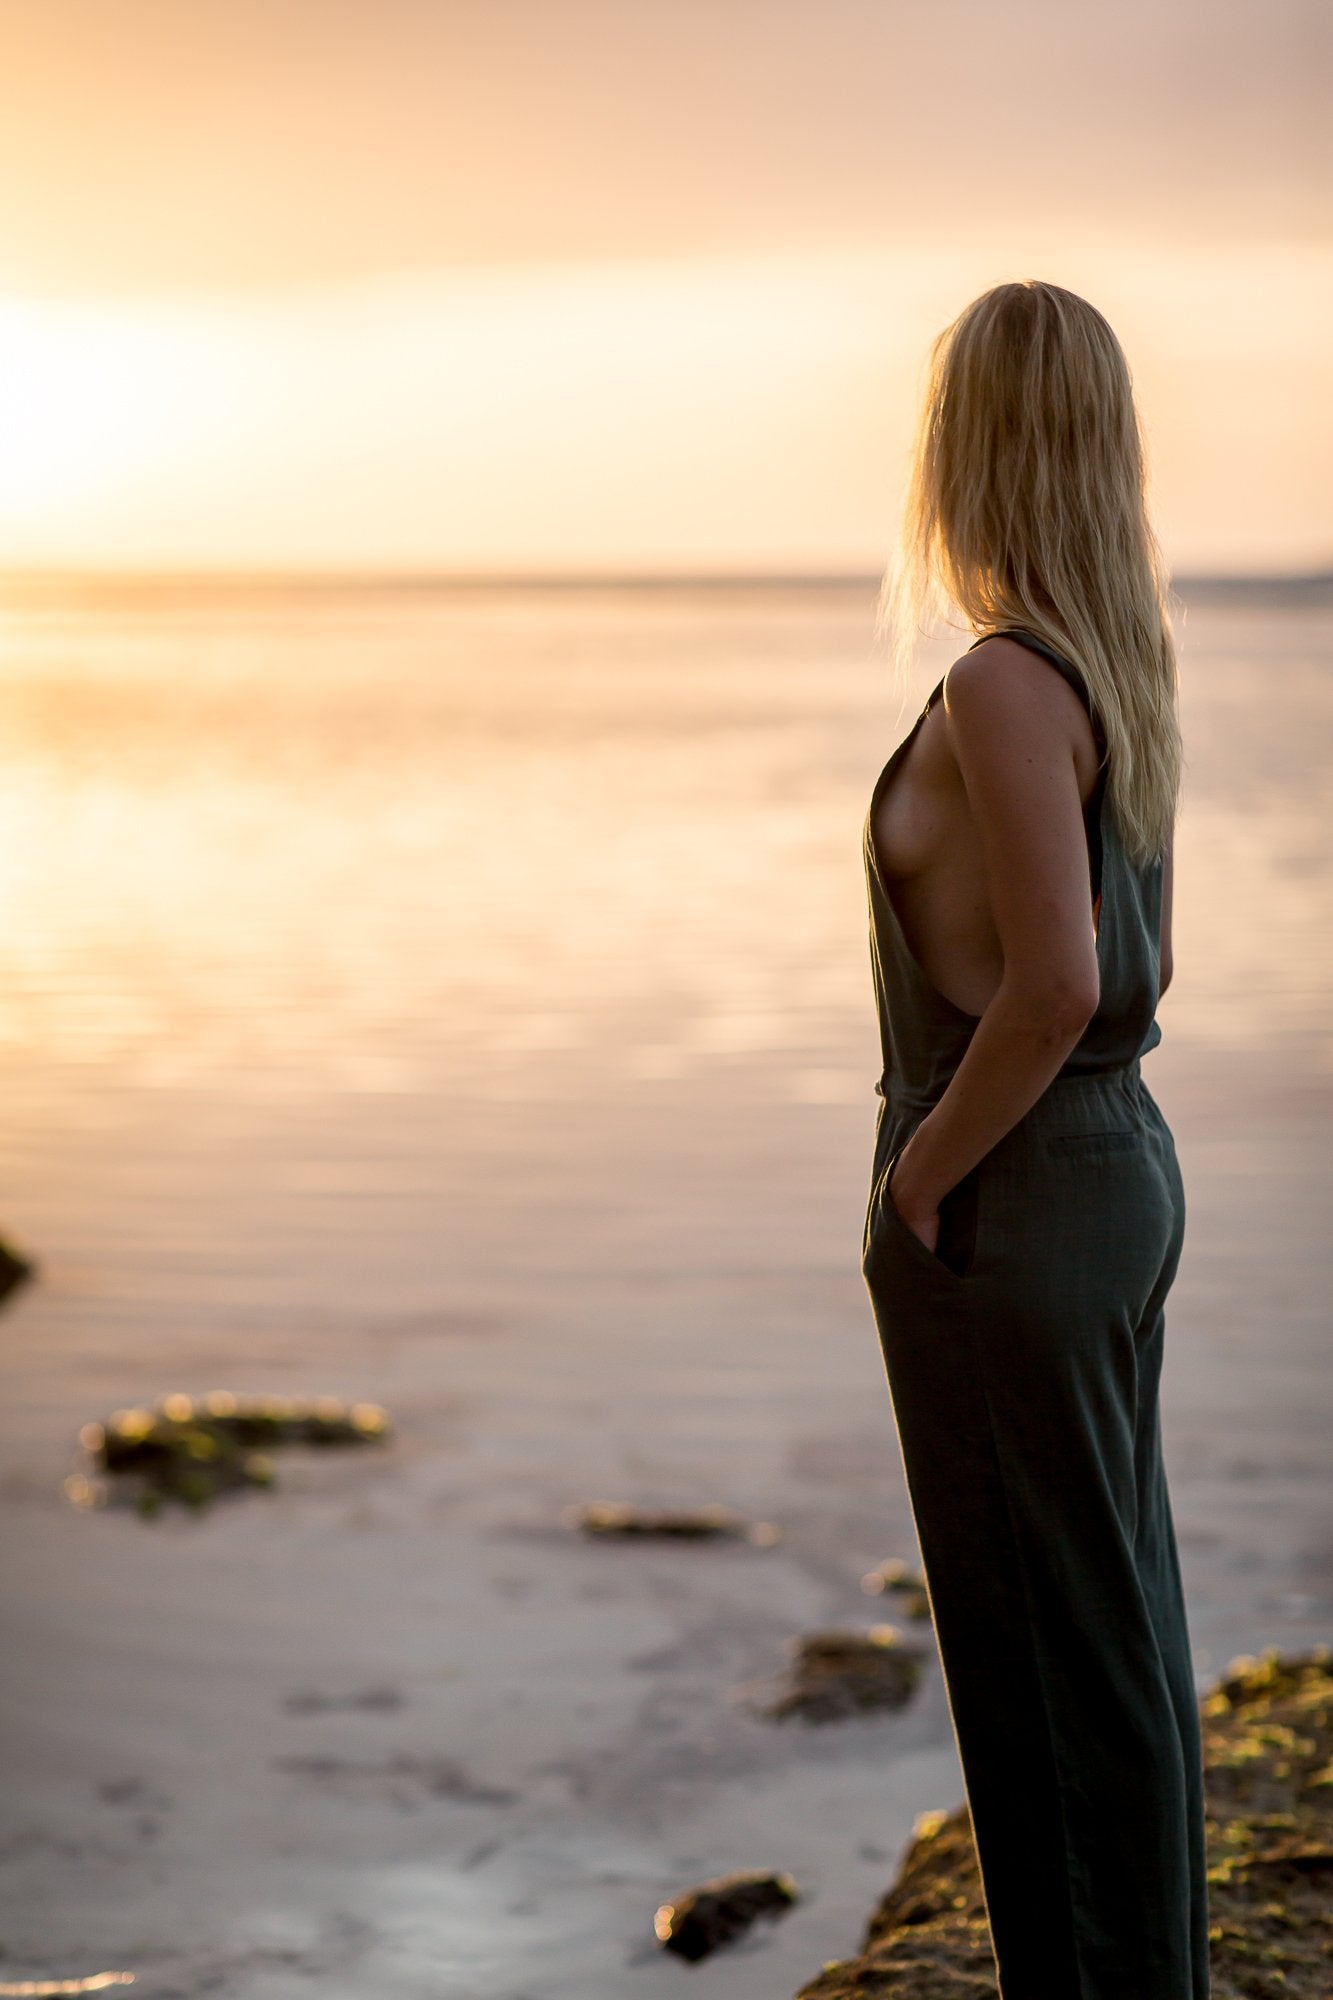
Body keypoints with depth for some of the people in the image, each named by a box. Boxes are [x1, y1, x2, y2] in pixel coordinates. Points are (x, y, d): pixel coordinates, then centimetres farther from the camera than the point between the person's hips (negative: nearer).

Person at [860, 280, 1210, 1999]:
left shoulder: (1006, 685, -20)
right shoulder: (1121, 669, 9)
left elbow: (1055, 986, -27)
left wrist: (926, 1170, -15)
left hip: (1007, 1206, -9)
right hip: (1120, 1157, 10)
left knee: (1053, 1656, 2)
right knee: (1117, 1630, 18)